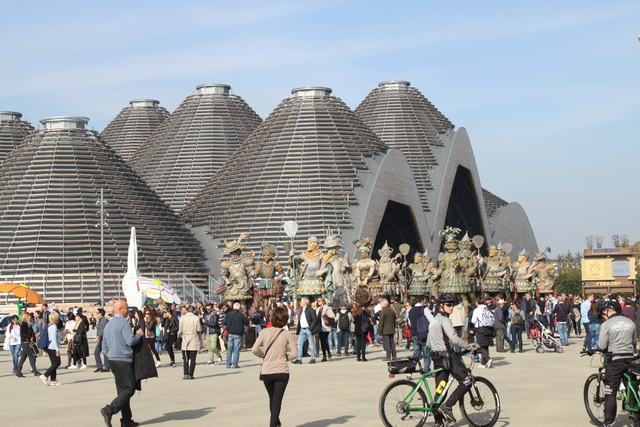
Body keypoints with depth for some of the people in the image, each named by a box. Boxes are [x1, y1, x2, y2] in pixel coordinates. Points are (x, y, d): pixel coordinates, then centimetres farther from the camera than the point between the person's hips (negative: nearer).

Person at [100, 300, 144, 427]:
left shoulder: (108, 324, 15)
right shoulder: (124, 323, -13)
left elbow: (104, 346, 18)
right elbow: (131, 341, -20)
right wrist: (139, 334, -3)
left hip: (112, 360, 9)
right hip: (123, 360, -9)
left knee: (122, 390, 12)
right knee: (129, 389, -7)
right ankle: (109, 411, -20)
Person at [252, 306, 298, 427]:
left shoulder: (265, 332, -3)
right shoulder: (287, 334, -5)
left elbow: (254, 350, -8)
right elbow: (294, 354, -8)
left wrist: (263, 355, 11)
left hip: (266, 371, 2)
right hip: (281, 371, -2)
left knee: (272, 398, 21)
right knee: (277, 399, 0)